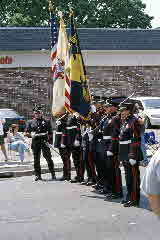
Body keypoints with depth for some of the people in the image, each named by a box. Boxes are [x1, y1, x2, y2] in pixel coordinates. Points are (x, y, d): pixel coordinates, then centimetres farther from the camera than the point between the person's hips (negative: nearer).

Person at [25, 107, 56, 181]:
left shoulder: (46, 122, 10)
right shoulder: (30, 122, 13)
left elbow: (50, 133, 7)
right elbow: (26, 132, 13)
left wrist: (50, 141, -5)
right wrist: (31, 134, -8)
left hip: (44, 142, -2)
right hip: (35, 143, 2)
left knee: (48, 158, -5)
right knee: (36, 160, 5)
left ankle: (53, 174, 1)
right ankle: (37, 175, 13)